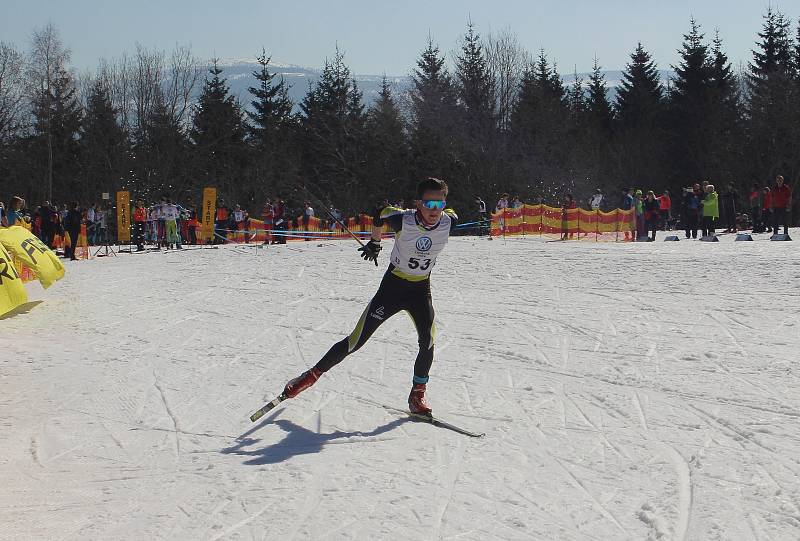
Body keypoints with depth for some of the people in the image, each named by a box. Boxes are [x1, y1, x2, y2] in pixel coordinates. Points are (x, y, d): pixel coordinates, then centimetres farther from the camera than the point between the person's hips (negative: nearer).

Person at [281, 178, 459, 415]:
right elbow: (380, 214, -3)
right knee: (356, 341, -1)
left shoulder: (449, 222, -17)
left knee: (428, 341, -18)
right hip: (392, 286, -2)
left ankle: (418, 393, 4)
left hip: (421, 289, 2)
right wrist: (374, 243, 11)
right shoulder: (403, 220, -25)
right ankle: (313, 375, 16)